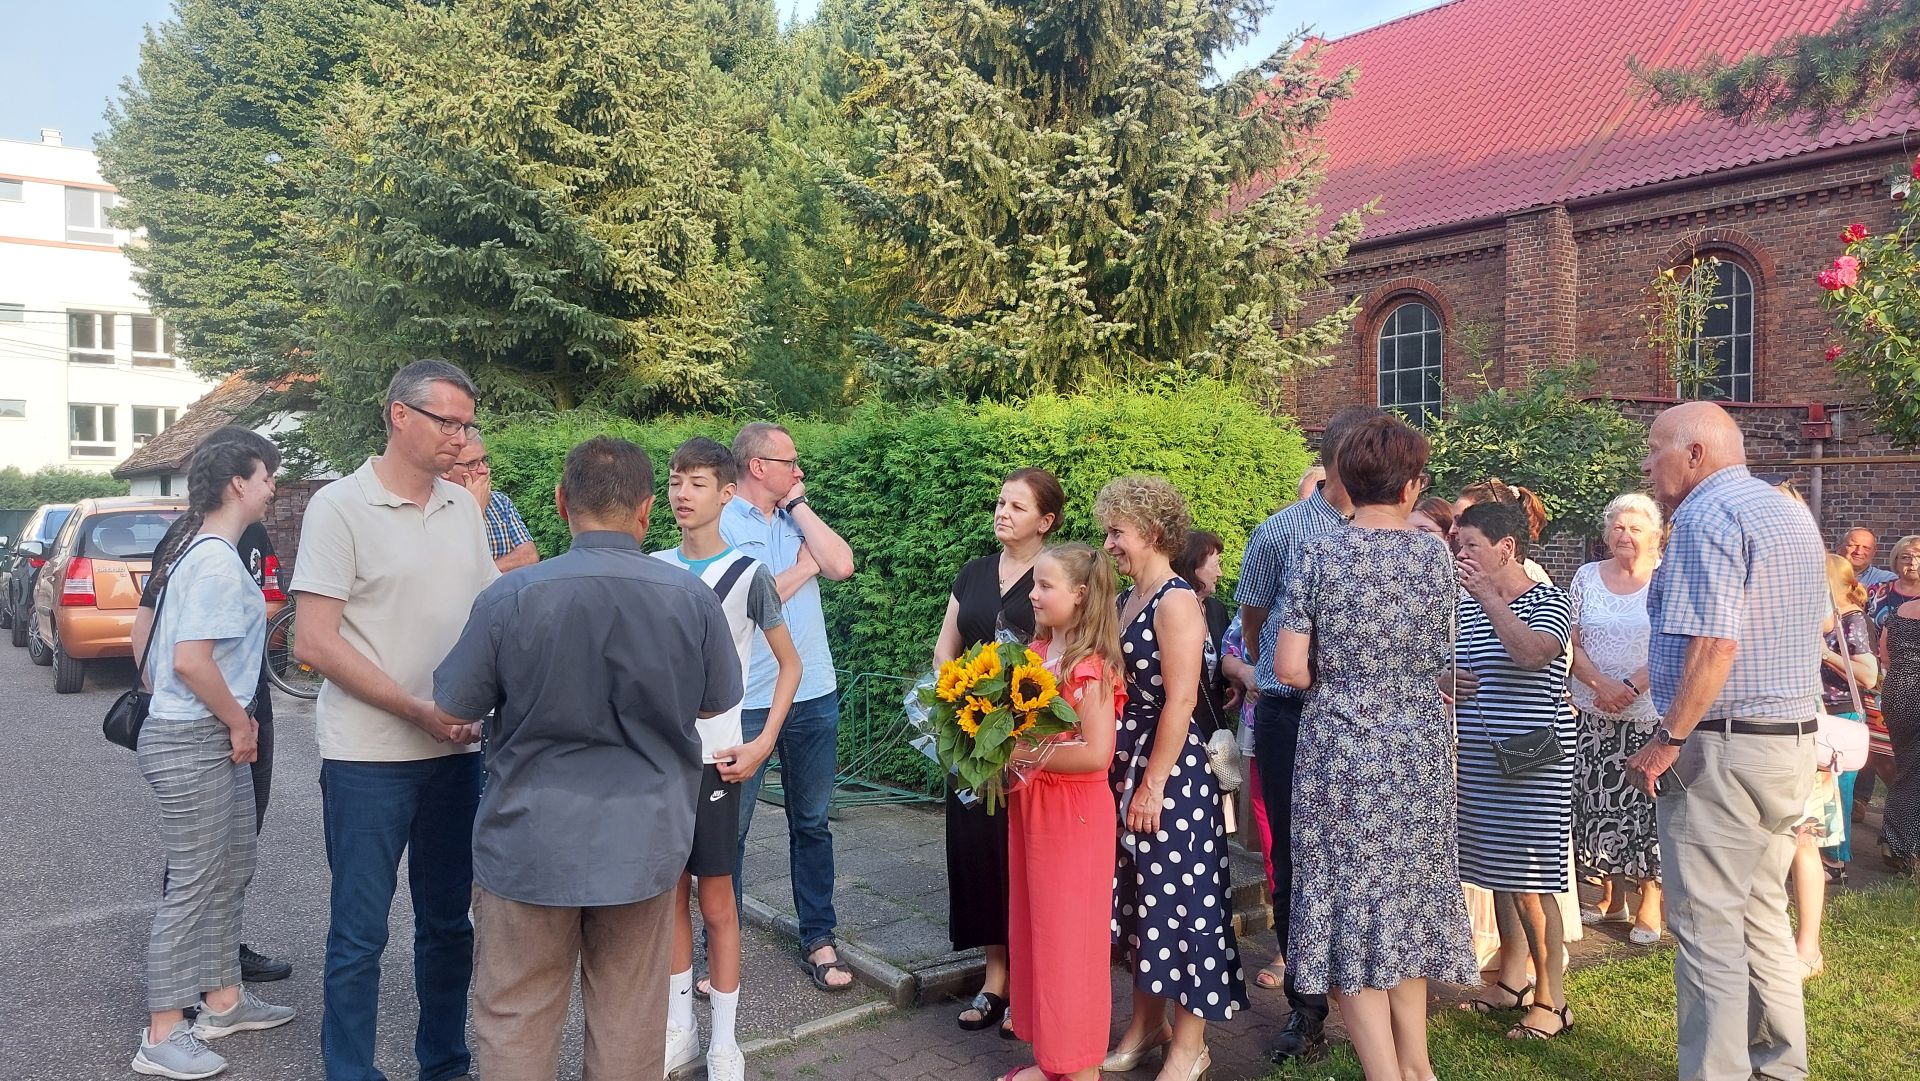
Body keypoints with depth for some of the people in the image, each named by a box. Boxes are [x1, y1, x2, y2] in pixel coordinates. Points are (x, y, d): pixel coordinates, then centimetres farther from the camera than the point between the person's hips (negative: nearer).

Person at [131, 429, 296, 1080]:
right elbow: (191, 659, -27)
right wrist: (239, 724, -14)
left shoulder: (208, 554, 13)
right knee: (193, 886, -3)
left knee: (230, 873, 18)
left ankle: (223, 1000, 30)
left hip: (215, 738, 10)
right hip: (192, 742, -10)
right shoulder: (217, 562, -18)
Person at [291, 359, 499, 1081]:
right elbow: (314, 643, -14)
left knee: (448, 920, 16)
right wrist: (419, 713, -16)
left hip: (456, 748, 6)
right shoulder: (340, 507, -9)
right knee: (361, 932, 6)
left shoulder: (464, 507, 7)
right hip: (369, 756, -5)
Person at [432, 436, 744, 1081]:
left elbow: (452, 711, -2)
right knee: (630, 1022, 15)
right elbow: (715, 706, 6)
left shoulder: (509, 598, -15)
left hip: (531, 841, -1)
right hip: (644, 843, 2)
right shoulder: (693, 599, -10)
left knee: (516, 1019, 15)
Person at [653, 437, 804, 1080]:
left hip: (714, 756, -3)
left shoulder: (748, 575, -6)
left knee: (715, 900, 3)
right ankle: (680, 1028, 26)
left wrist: (762, 744, -8)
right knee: (671, 893, 12)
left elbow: (790, 663, 0)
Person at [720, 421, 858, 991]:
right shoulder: (721, 524, -7)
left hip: (814, 695, 5)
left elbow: (842, 565, -7)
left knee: (812, 824, 14)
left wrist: (798, 503, -3)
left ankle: (818, 938, 26)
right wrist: (806, 566, -6)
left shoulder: (797, 519, 10)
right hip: (746, 703, -5)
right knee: (730, 828, 5)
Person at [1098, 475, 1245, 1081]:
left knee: (1178, 898, 1)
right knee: (1136, 897, 15)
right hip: (1125, 767, 8)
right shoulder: (1127, 600, 12)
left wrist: (1153, 785, -19)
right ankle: (1146, 1021, 30)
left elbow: (1179, 701, -18)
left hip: (1170, 770, -8)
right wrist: (1123, 777, 12)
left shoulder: (1176, 602, -13)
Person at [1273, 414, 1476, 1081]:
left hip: (1340, 753, -3)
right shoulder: (1436, 554, -2)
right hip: (1420, 751, 4)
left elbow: (1290, 668, -11)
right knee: (1405, 900, 17)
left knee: (1352, 907, 4)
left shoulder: (1319, 556, -10)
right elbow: (1436, 653, 12)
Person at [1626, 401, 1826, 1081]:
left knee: (1708, 927, -3)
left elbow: (1714, 645, -24)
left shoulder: (1706, 517, -15)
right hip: (1794, 742, 10)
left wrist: (1667, 740, -18)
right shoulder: (1793, 514, 16)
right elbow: (1818, 625, 22)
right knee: (1762, 917, 18)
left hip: (1721, 749, -10)